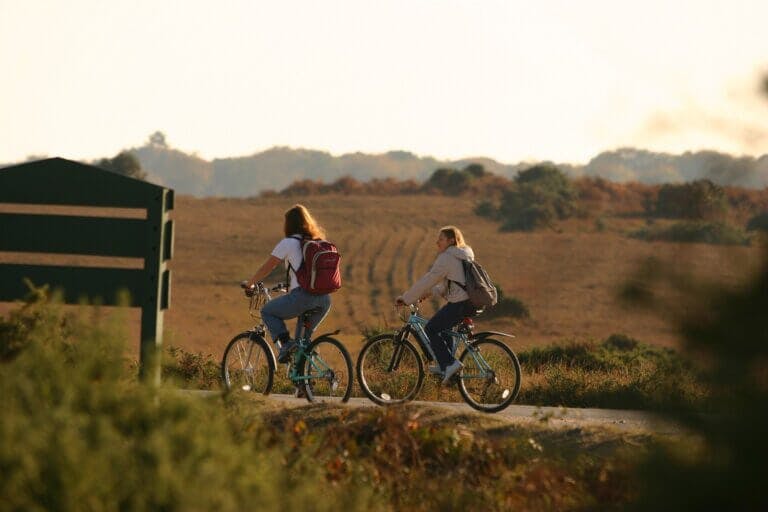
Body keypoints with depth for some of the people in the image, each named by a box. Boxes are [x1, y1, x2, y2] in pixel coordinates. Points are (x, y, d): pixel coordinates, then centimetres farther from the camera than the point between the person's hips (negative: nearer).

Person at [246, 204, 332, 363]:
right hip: (324, 299, 6)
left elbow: (266, 269, 7)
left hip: (302, 296, -6)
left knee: (267, 311, 15)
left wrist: (250, 284, 23)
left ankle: (285, 342, -3)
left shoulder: (287, 244, 1)